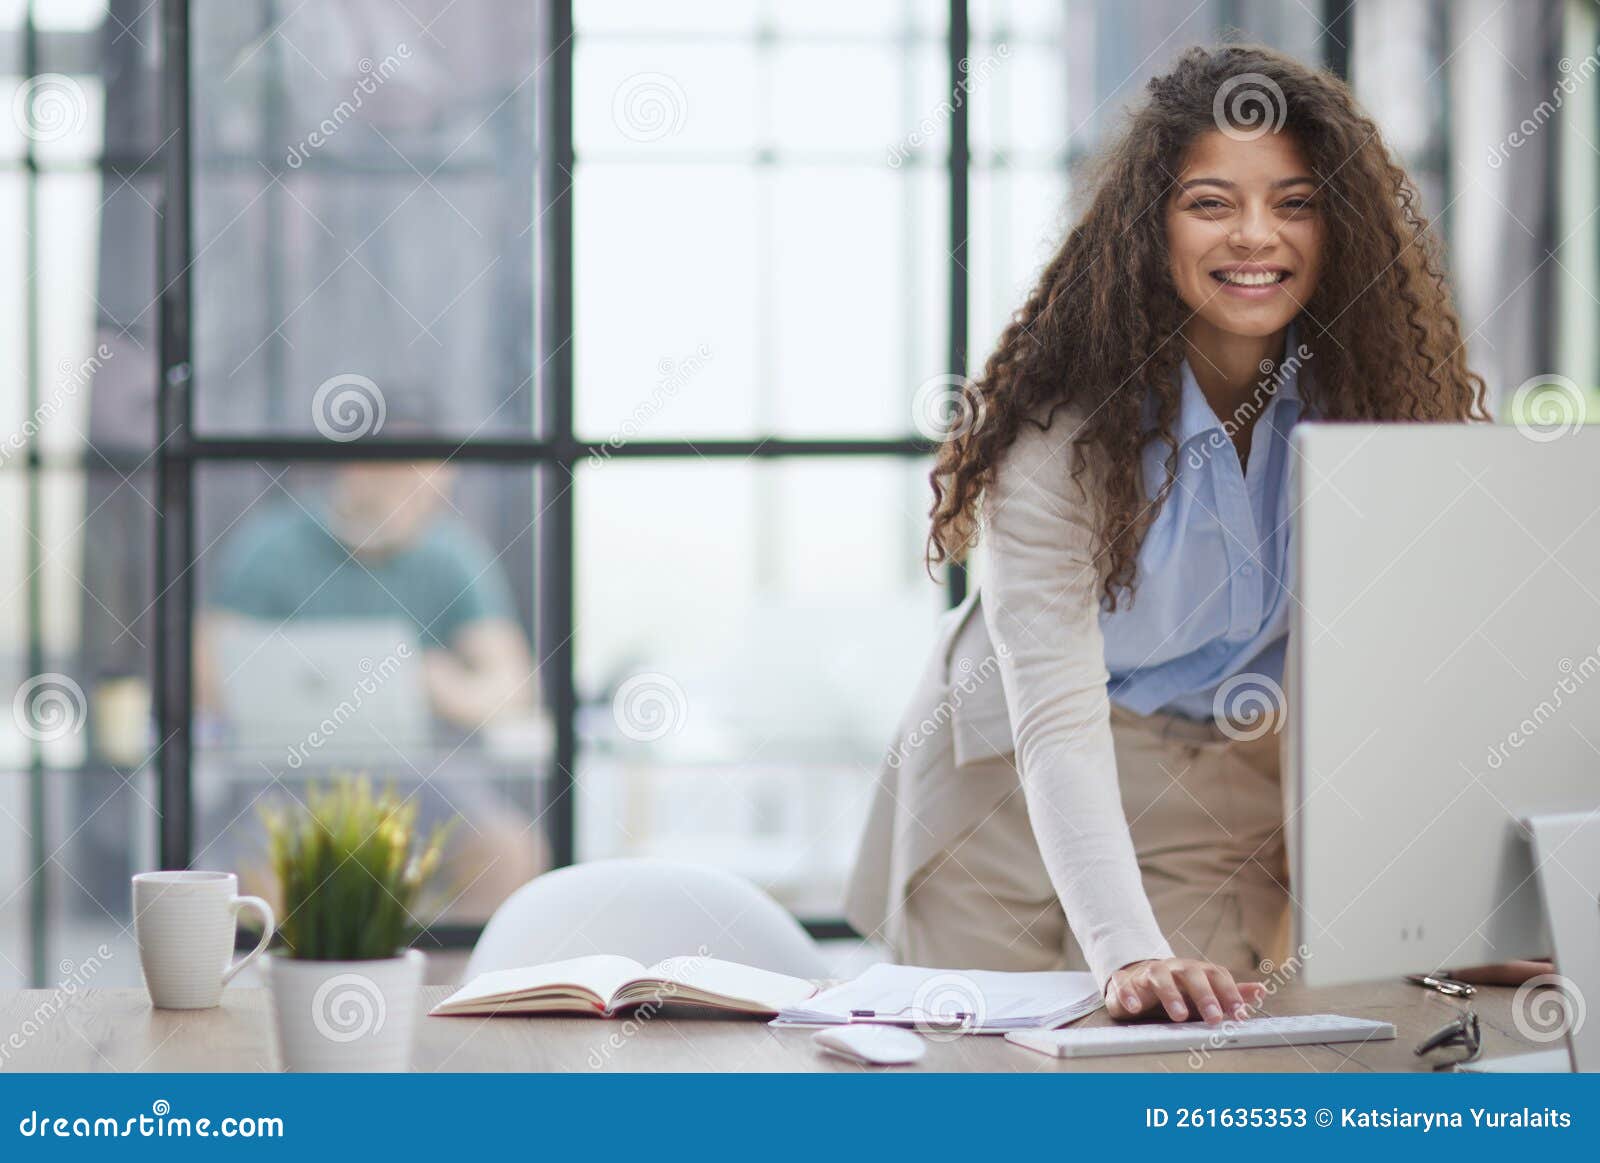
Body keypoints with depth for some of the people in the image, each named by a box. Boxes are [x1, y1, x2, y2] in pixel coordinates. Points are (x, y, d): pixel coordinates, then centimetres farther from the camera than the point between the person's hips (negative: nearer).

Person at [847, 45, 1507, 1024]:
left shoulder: (1388, 391, -15)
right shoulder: (1063, 424, -25)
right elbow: (1058, 721, -33)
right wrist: (1128, 952, -47)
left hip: (1238, 784, 2)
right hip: (1024, 795, -2)